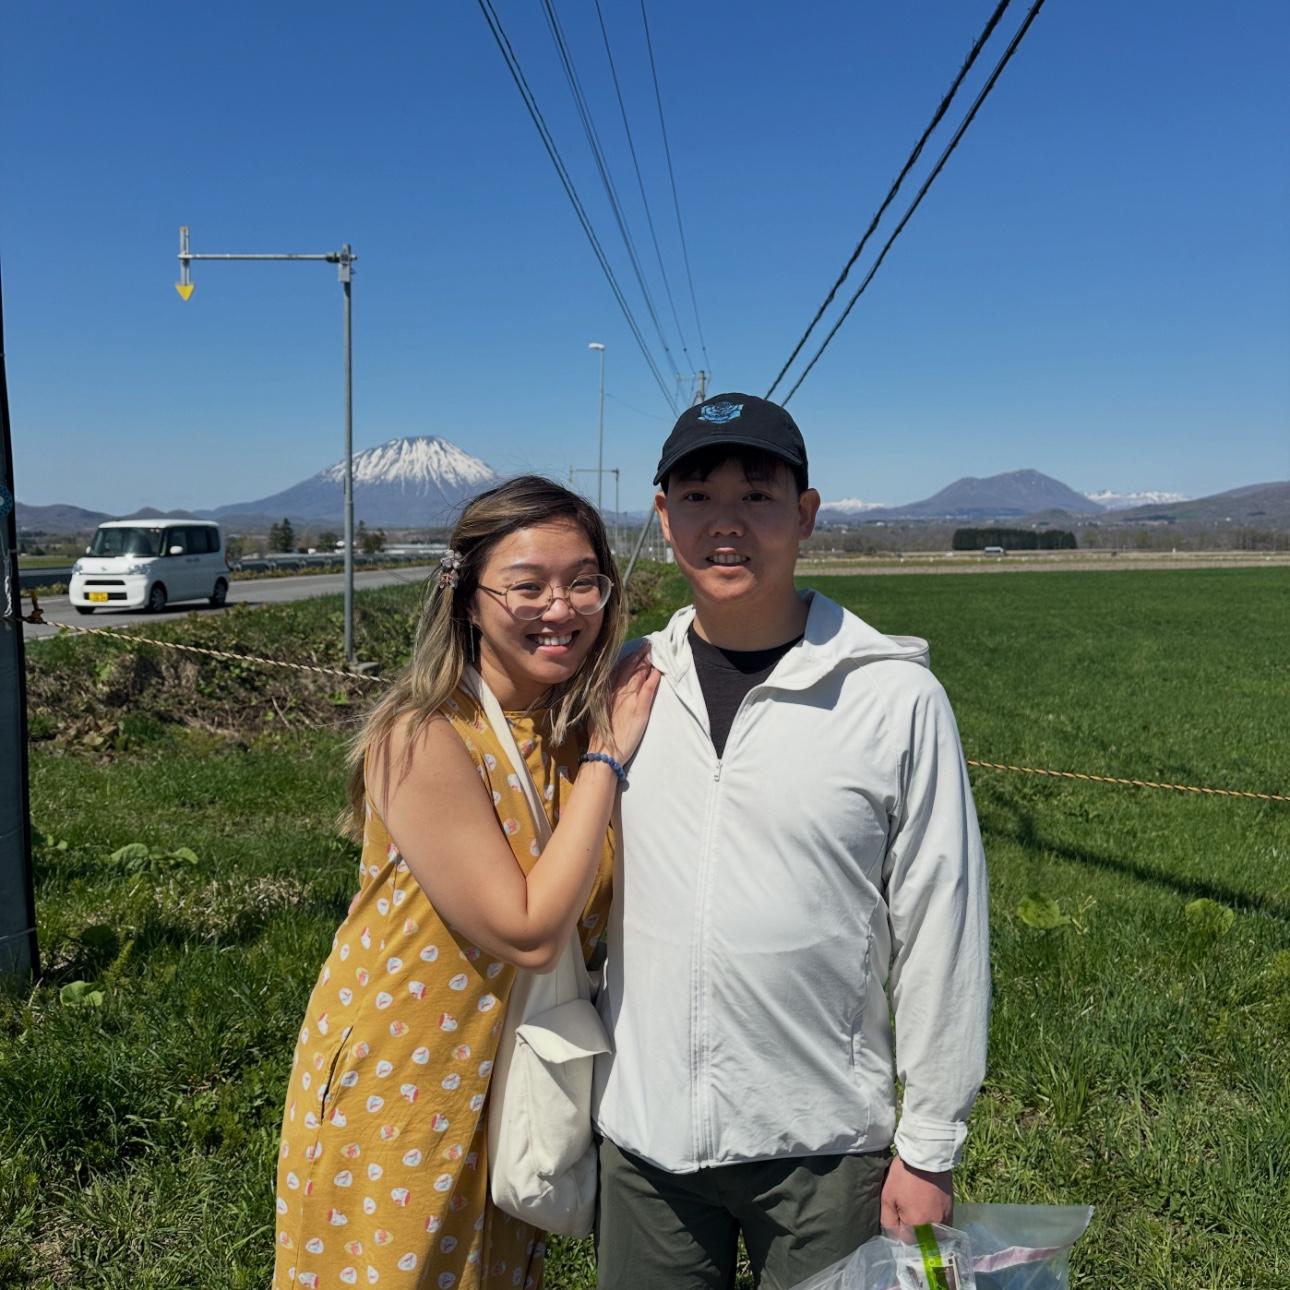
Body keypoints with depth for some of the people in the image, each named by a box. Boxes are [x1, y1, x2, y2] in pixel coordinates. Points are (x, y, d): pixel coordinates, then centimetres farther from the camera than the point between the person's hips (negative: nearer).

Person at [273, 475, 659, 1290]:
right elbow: (528, 935, -26)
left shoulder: (591, 725, -6)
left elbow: (597, 910, -2)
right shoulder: (424, 741, -25)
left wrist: (607, 753, -12)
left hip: (514, 1085, 6)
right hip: (399, 1088, -5)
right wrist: (605, 762, -23)